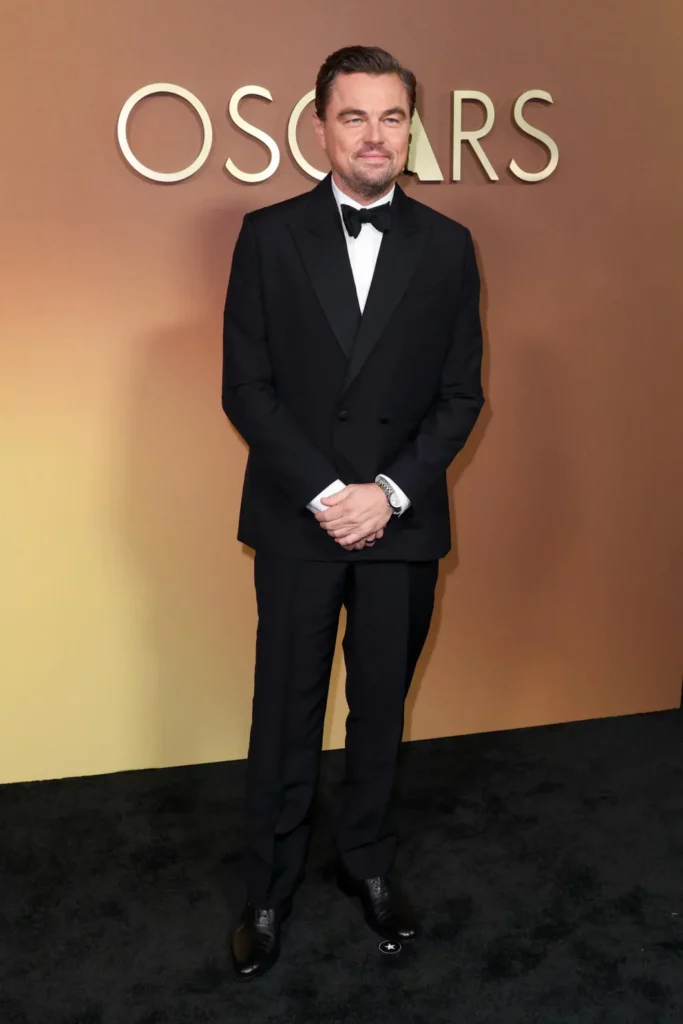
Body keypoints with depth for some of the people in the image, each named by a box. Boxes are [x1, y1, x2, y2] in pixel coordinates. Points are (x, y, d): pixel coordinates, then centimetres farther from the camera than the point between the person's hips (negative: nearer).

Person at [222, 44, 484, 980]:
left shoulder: (448, 246, 3)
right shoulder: (269, 235, 0)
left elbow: (461, 395, 2)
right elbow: (245, 387, -4)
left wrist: (389, 491, -11)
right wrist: (323, 493, -13)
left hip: (403, 520, 2)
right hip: (296, 519, -1)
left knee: (382, 707, 14)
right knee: (286, 713, 9)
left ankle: (368, 860, 36)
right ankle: (269, 886, 28)